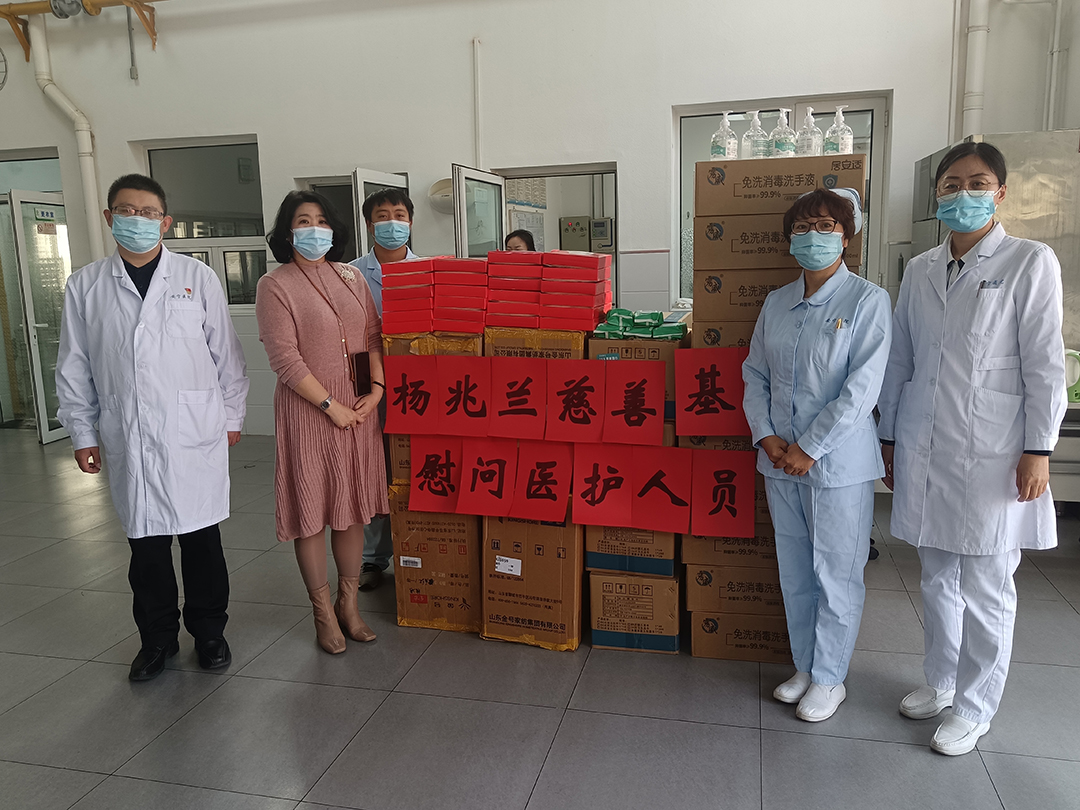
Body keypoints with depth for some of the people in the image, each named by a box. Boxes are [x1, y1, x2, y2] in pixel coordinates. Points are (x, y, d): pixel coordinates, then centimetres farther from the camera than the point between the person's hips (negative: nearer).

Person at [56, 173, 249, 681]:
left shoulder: (198, 278, 2)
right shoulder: (85, 286, 6)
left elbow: (226, 355, 5)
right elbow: (73, 369, 10)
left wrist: (231, 416, 6)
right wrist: (83, 434, 8)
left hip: (194, 434, -1)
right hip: (126, 439, 2)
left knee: (201, 539, 7)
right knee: (145, 544, 10)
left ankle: (208, 630, 25)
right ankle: (157, 638, 27)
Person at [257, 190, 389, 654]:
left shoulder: (350, 277, 11)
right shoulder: (275, 286, -5)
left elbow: (373, 335, 8)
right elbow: (284, 358, -12)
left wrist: (377, 389, -6)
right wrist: (330, 405, -14)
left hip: (358, 403, 5)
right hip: (306, 405, -5)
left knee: (352, 502, 10)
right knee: (311, 507, 3)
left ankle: (349, 604, 24)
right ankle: (323, 612, 17)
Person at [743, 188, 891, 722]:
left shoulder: (867, 301, -7)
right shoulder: (776, 303, 9)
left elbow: (862, 387, -14)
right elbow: (754, 374, 10)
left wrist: (809, 448, -15)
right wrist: (765, 436, -4)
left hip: (838, 462, -5)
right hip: (779, 461, 5)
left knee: (836, 576, 6)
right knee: (794, 573, 15)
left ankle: (829, 679, 24)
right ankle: (805, 667, 33)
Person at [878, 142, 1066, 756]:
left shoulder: (1031, 262, -4)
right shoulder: (920, 270, 10)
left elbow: (1045, 363, -7)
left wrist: (1038, 449, -11)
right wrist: (888, 436, 13)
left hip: (990, 453, -4)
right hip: (924, 449, 5)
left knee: (985, 589, 4)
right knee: (937, 577, 16)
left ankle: (976, 707, 21)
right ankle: (941, 682, 33)